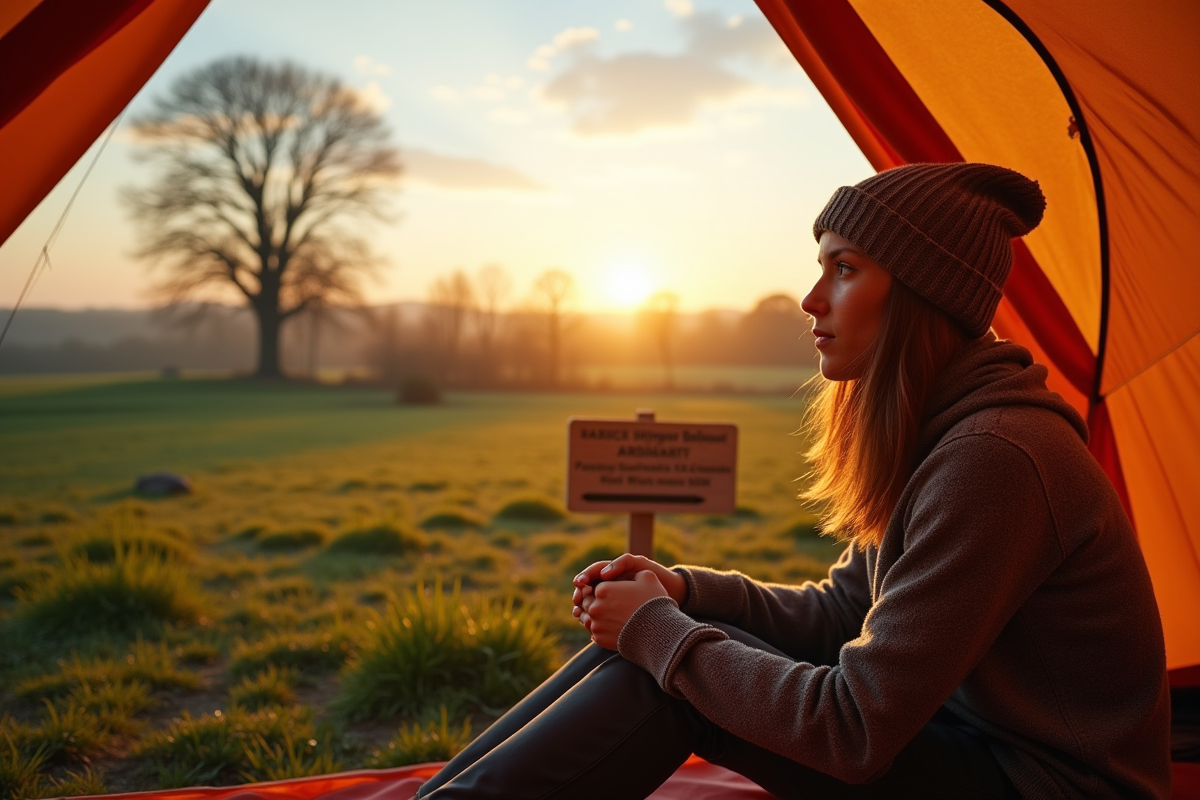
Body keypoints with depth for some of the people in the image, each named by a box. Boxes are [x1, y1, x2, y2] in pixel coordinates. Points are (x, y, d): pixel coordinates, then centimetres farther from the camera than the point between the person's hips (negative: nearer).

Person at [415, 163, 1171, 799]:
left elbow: (854, 728, -28)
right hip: (969, 736, 8)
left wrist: (660, 632, -18)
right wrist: (685, 591, -4)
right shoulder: (929, 430, 4)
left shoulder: (993, 457, -28)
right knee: (648, 645, -6)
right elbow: (842, 610, 11)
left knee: (668, 676, -20)